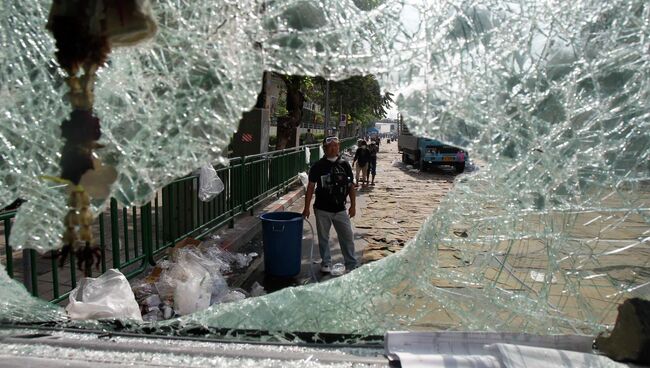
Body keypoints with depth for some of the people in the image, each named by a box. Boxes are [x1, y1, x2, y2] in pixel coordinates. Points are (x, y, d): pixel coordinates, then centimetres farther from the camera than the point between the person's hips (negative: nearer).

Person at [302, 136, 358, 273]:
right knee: (323, 238, 10)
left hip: (340, 209, 2)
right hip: (322, 210, -1)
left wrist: (353, 205, 4)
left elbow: (351, 187, 7)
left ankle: (351, 265, 19)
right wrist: (306, 208, -5)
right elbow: (310, 187, -2)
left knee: (348, 238, 5)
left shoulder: (345, 165, 3)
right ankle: (326, 264, 27)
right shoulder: (318, 166, -4)